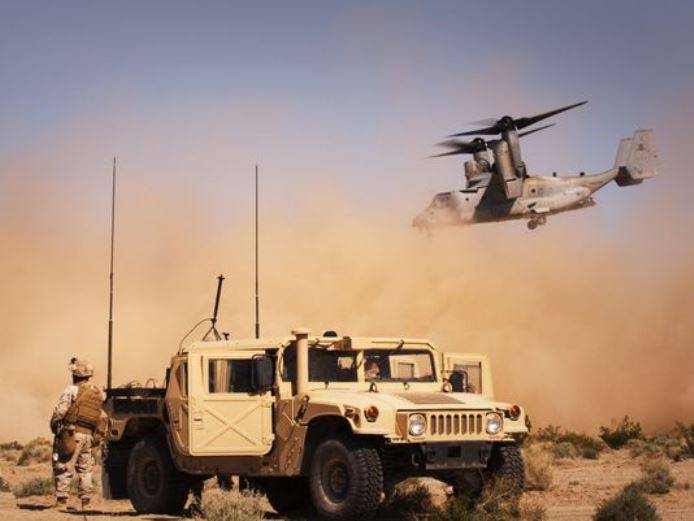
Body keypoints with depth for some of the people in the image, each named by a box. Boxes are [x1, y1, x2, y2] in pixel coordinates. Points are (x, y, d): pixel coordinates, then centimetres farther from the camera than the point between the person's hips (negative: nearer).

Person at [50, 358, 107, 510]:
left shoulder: (72, 390, -5)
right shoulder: (99, 394, 15)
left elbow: (59, 412, -9)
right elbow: (103, 418, 15)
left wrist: (54, 427, 5)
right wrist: (97, 436, 20)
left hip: (71, 433, -6)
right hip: (88, 435, 6)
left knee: (63, 467, -3)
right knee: (85, 469, 15)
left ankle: (62, 499, -8)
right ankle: (86, 501, 14)